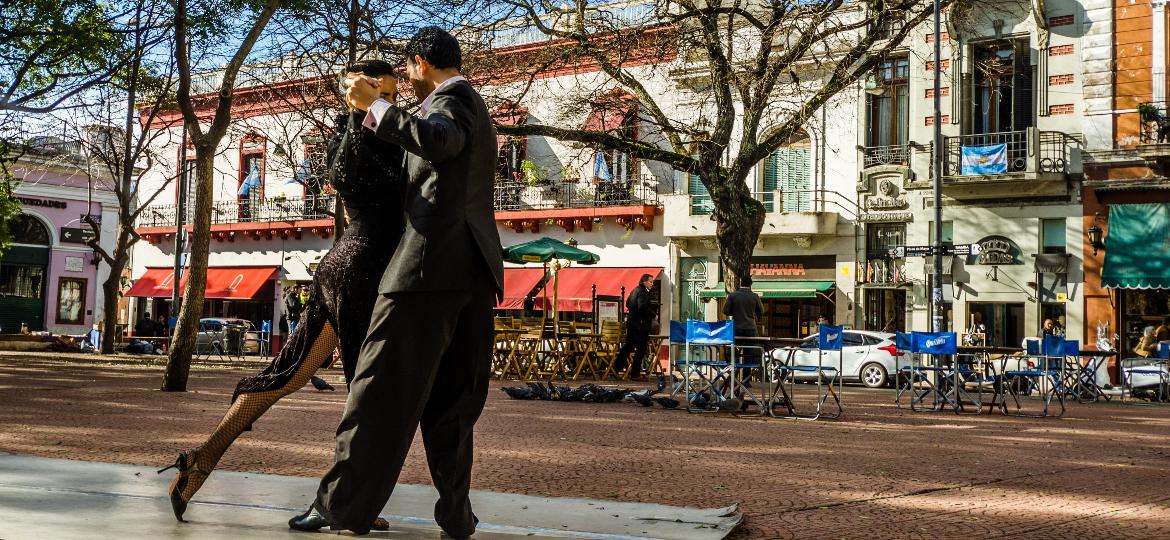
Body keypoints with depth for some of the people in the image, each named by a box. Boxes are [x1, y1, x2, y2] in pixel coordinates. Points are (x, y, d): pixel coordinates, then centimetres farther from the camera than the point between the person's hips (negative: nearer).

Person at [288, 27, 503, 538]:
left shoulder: (452, 96, -2)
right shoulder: (471, 105, 27)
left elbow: (437, 140, -26)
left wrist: (375, 104, -21)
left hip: (433, 261, -9)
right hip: (475, 269, 9)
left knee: (383, 388, -5)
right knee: (451, 397, 8)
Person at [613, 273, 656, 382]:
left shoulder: (635, 290, 14)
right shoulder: (642, 292, -16)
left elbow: (627, 303, 24)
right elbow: (642, 307, -29)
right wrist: (653, 314, -16)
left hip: (631, 323, 10)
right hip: (641, 325, -10)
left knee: (628, 346, 20)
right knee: (641, 350, -3)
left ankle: (617, 367, 26)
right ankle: (635, 374, -1)